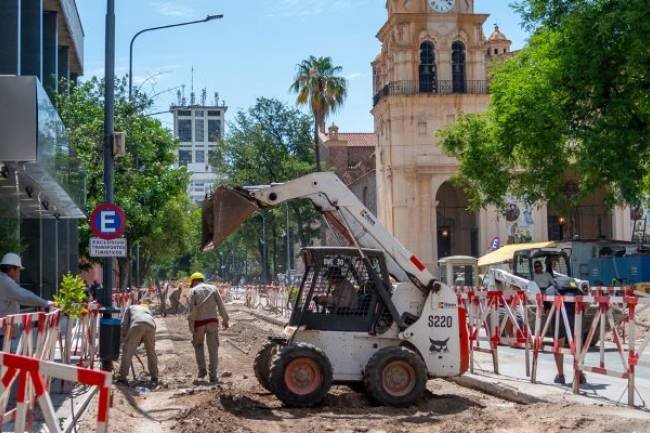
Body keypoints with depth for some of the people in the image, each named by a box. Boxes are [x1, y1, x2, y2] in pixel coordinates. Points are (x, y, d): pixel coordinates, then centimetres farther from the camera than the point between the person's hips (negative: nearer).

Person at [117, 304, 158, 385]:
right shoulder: (148, 310, 44)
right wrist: (140, 342, 38)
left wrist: (124, 338, 27)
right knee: (151, 352, 20)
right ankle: (154, 377, 25)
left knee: (127, 351, 3)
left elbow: (124, 324, 20)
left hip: (137, 324, -3)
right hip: (150, 326, 3)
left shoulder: (130, 308, 35)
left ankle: (122, 377, -2)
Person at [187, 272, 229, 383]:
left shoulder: (193, 291, 2)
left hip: (199, 321, -2)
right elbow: (221, 305, 4)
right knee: (213, 349, 5)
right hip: (212, 321, 2)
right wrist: (225, 320, 8)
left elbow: (192, 309, -8)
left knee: (198, 345, 19)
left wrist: (191, 325, -9)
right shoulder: (213, 288, 10)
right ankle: (213, 376, 4)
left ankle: (202, 369, 9)